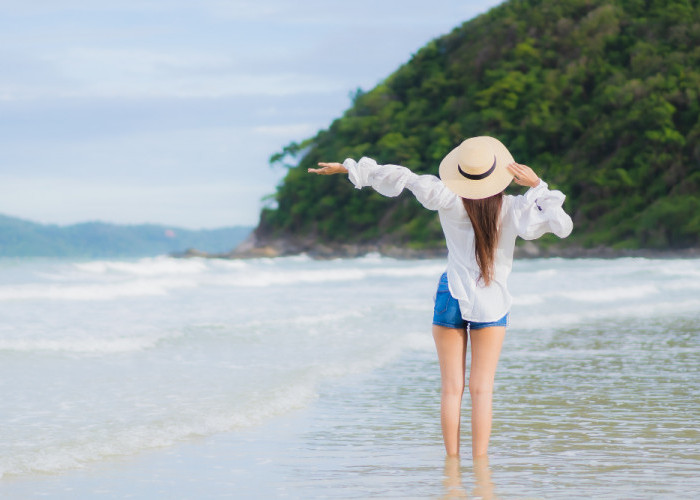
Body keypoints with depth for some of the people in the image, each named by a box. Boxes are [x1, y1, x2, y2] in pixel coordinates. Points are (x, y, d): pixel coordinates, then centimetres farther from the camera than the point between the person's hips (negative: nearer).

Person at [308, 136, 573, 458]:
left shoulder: (450, 202, -10)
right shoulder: (513, 208, -11)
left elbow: (402, 177, -10)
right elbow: (562, 226, -10)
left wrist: (347, 168, -3)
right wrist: (538, 186, -9)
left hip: (451, 296, 0)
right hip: (491, 304, 0)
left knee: (451, 388, 5)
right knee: (482, 390, 1)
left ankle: (452, 460, 3)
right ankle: (479, 461, -5)